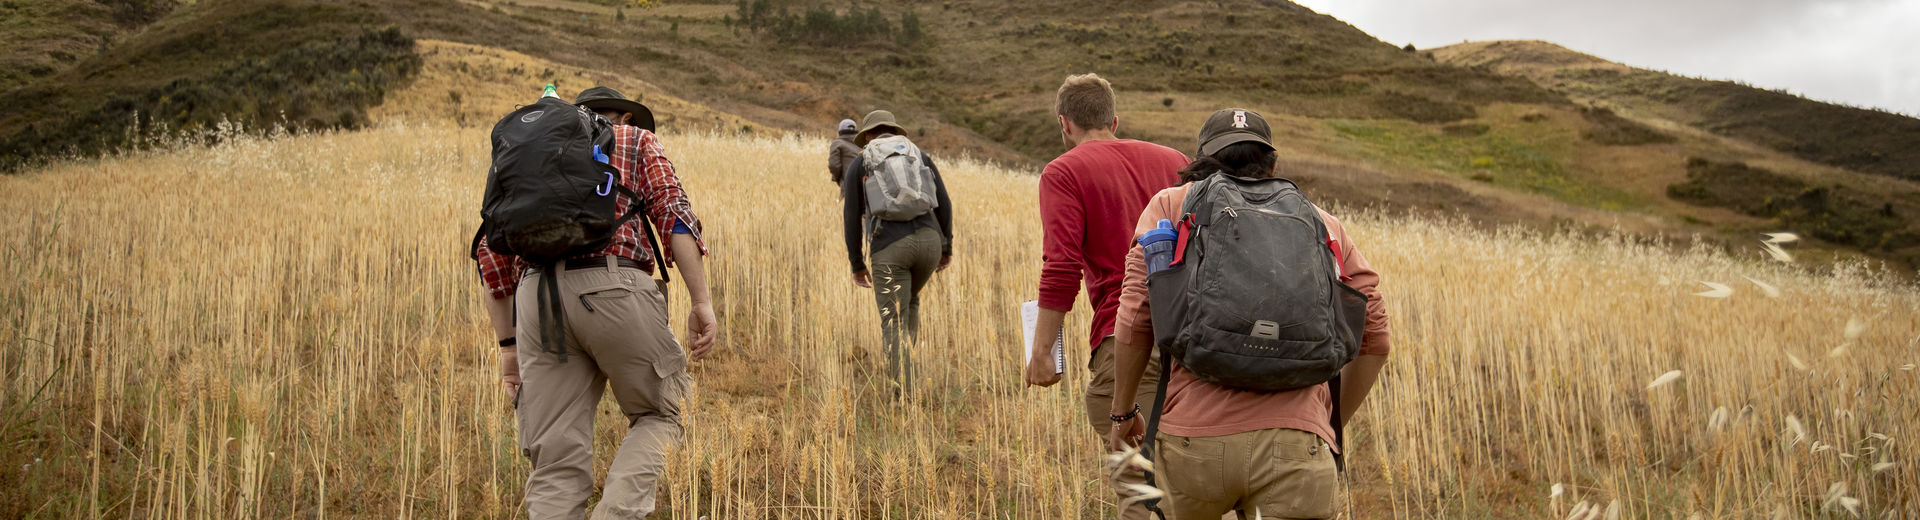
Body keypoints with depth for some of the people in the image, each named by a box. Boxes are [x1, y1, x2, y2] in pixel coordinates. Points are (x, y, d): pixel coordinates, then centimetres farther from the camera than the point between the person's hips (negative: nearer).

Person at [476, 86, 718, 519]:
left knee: (556, 463, 5)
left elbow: (492, 248, 21)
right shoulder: (637, 141, 21)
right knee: (658, 413, 16)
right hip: (614, 288, -3)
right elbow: (674, 212, 2)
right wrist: (702, 303, -3)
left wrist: (508, 345, 22)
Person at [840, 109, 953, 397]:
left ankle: (904, 392, -5)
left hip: (888, 246, -3)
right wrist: (947, 246, 22)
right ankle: (900, 366, 28)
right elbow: (943, 203, 13)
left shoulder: (858, 163, 12)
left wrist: (857, 264, 14)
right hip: (928, 239, 3)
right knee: (909, 300, 30)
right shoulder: (920, 154, 19)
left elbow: (852, 217, 7)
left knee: (893, 322, 2)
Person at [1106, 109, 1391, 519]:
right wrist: (1332, 423, 28)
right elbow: (1373, 339, 16)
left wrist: (1122, 411, 18)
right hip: (1294, 441, 0)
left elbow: (1135, 320, 5)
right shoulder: (1323, 225, 18)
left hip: (1193, 438, 0)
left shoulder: (1171, 205, 14)